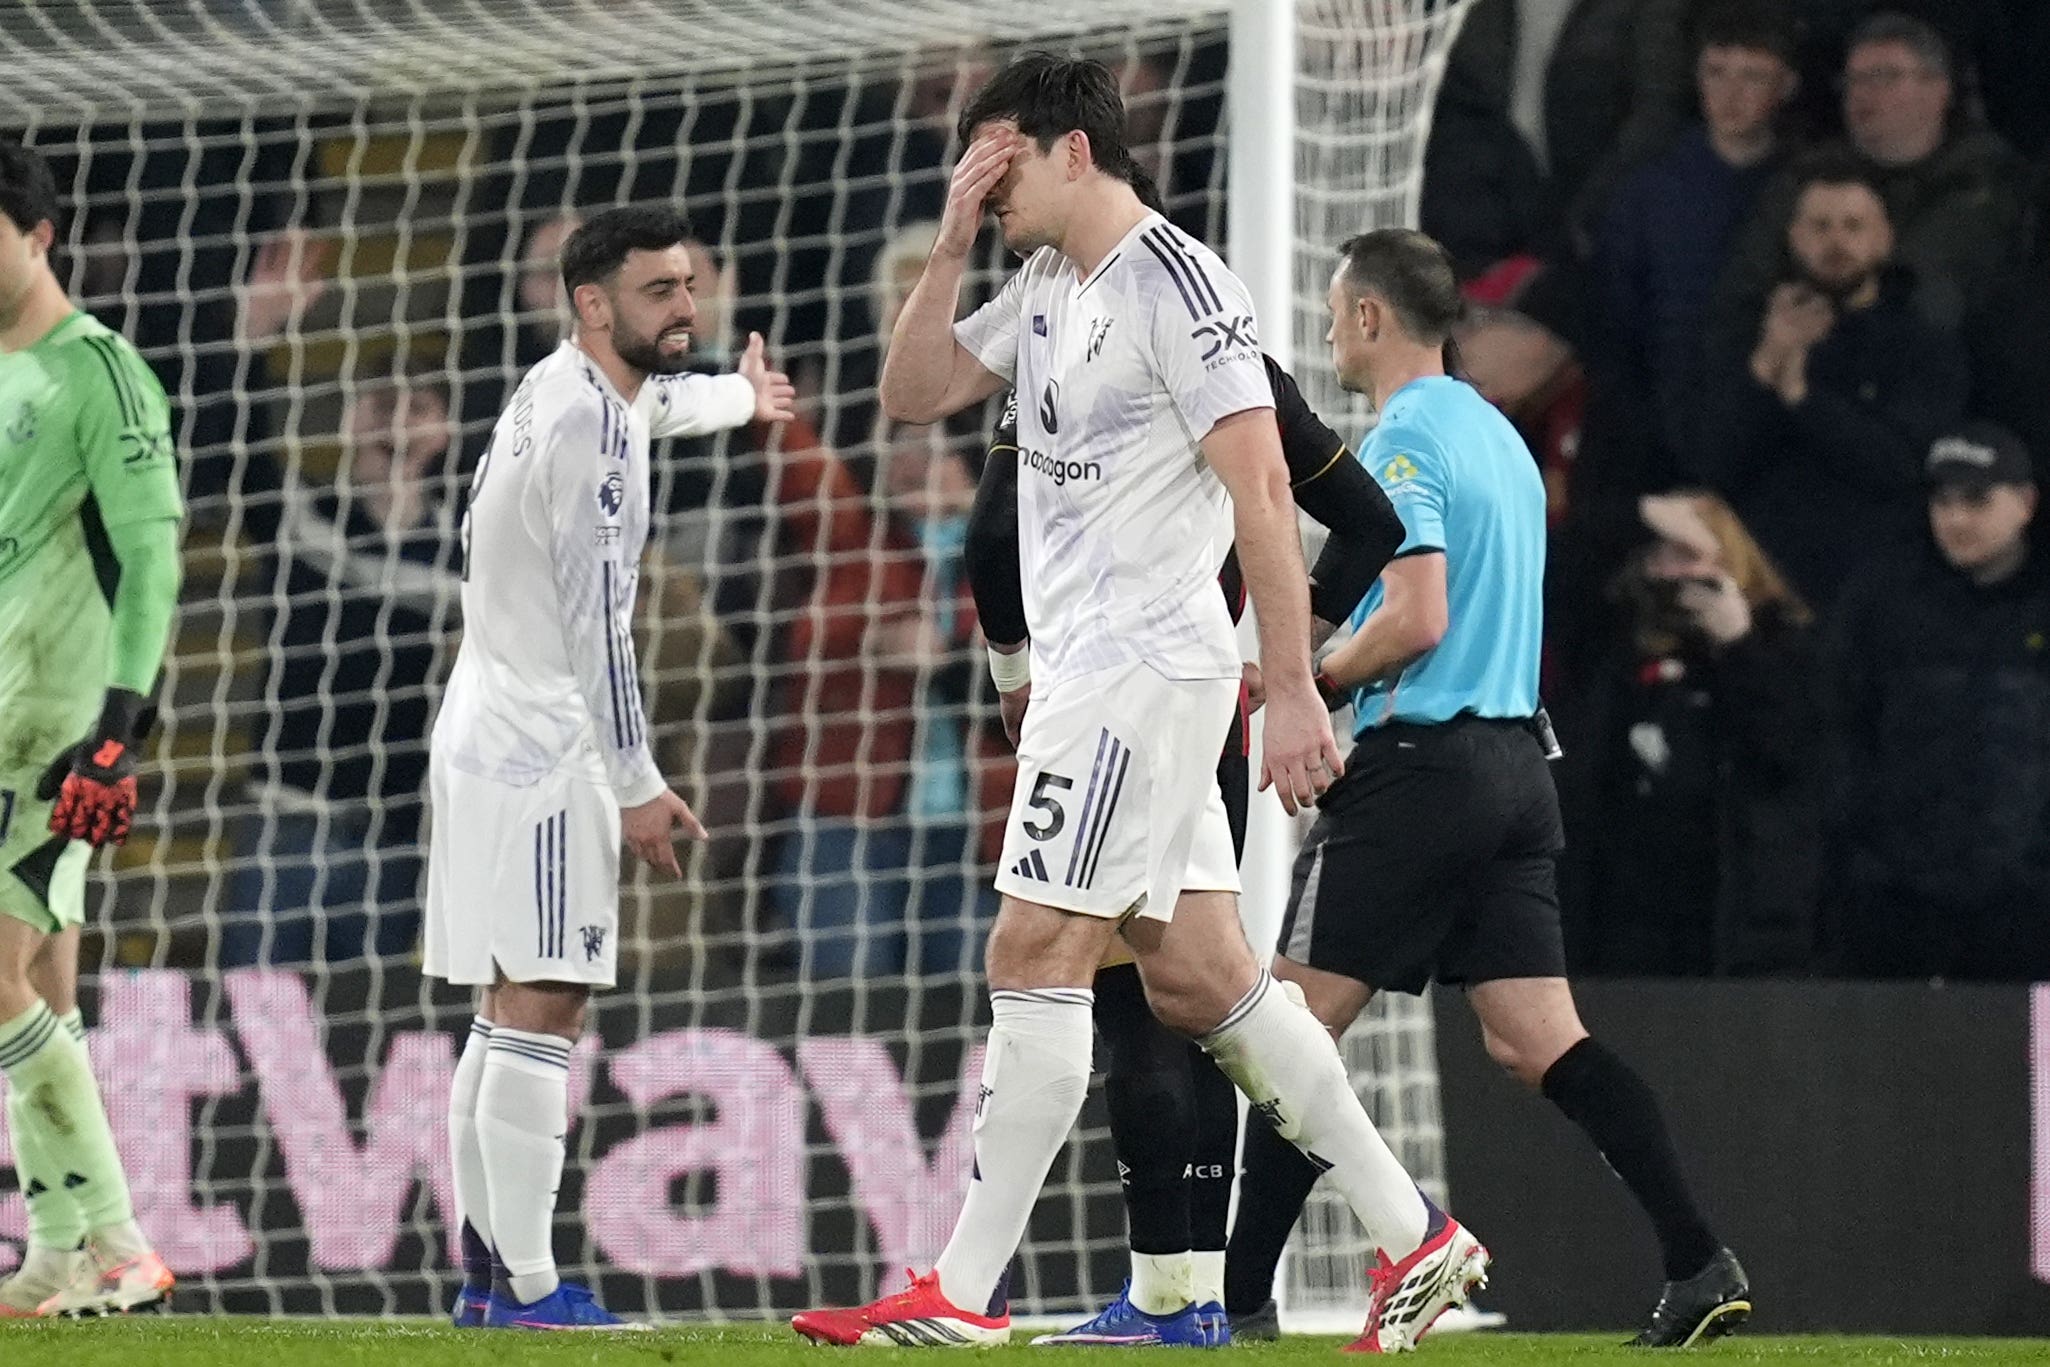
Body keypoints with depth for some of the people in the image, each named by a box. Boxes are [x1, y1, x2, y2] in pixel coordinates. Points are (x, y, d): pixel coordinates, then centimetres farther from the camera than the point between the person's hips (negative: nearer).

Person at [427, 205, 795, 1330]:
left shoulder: (565, 389, 15)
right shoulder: (590, 423, -16)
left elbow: (650, 402, 42)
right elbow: (595, 617, -19)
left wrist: (739, 398, 62)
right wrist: (636, 784, -17)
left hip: (485, 734, 11)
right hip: (540, 745, -11)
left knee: (508, 1014, 12)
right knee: (540, 1013, -13)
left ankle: (484, 1277, 14)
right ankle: (527, 1289, -17)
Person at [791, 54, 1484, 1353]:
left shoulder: (1177, 284, -14)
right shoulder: (1047, 290, 14)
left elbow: (1263, 488, -19)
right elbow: (912, 393, 18)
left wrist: (1294, 689, -23)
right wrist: (954, 245, 4)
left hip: (1145, 670, -10)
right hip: (1085, 669, 10)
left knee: (1034, 958, -10)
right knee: (1200, 976, 8)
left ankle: (964, 1296, -9)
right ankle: (1413, 1235, 12)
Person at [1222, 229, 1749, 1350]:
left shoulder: (1402, 440, -10)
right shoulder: (1500, 436, 19)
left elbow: (1415, 620, -20)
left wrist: (1317, 681, -4)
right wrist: (1341, 674, 21)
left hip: (1417, 771, -8)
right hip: (1514, 763, 8)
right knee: (1537, 1040, 2)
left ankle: (1239, 1292, -1)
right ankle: (1698, 1264, -10)